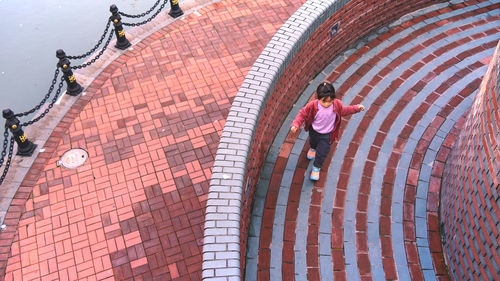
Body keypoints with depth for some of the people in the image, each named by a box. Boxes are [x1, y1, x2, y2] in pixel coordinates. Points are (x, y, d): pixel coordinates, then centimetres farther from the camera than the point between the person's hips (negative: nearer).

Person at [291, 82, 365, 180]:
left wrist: (357, 108, -5)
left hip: (327, 135, -1)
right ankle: (313, 148, 72)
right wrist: (295, 125, -35)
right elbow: (302, 114, -22)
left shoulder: (337, 104, -25)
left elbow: (343, 110, -2)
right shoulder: (313, 105, -32)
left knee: (322, 152, 4)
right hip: (314, 131, 1)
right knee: (313, 142, 33)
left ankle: (316, 167, 32)